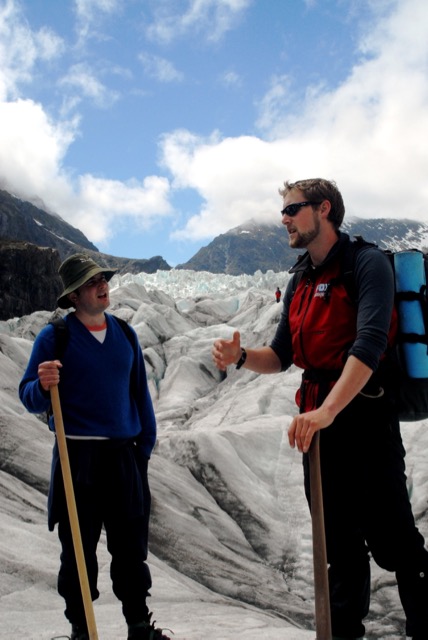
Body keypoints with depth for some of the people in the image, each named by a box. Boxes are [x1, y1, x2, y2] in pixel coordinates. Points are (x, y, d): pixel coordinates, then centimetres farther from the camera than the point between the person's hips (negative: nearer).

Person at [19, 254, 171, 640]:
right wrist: (43, 386, -26)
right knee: (79, 549, 7)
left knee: (131, 546, 11)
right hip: (77, 458, -3)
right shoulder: (54, 336, -5)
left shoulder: (125, 333, 8)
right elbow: (30, 399, -4)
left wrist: (146, 442, 11)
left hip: (124, 456, 4)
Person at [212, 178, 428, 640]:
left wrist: (327, 411, -34)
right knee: (341, 544, 15)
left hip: (363, 416, -7)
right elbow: (281, 356, 16)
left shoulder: (366, 263, -9)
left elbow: (369, 344, -24)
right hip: (317, 423, 7)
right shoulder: (299, 281, 14)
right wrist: (241, 357, -5)